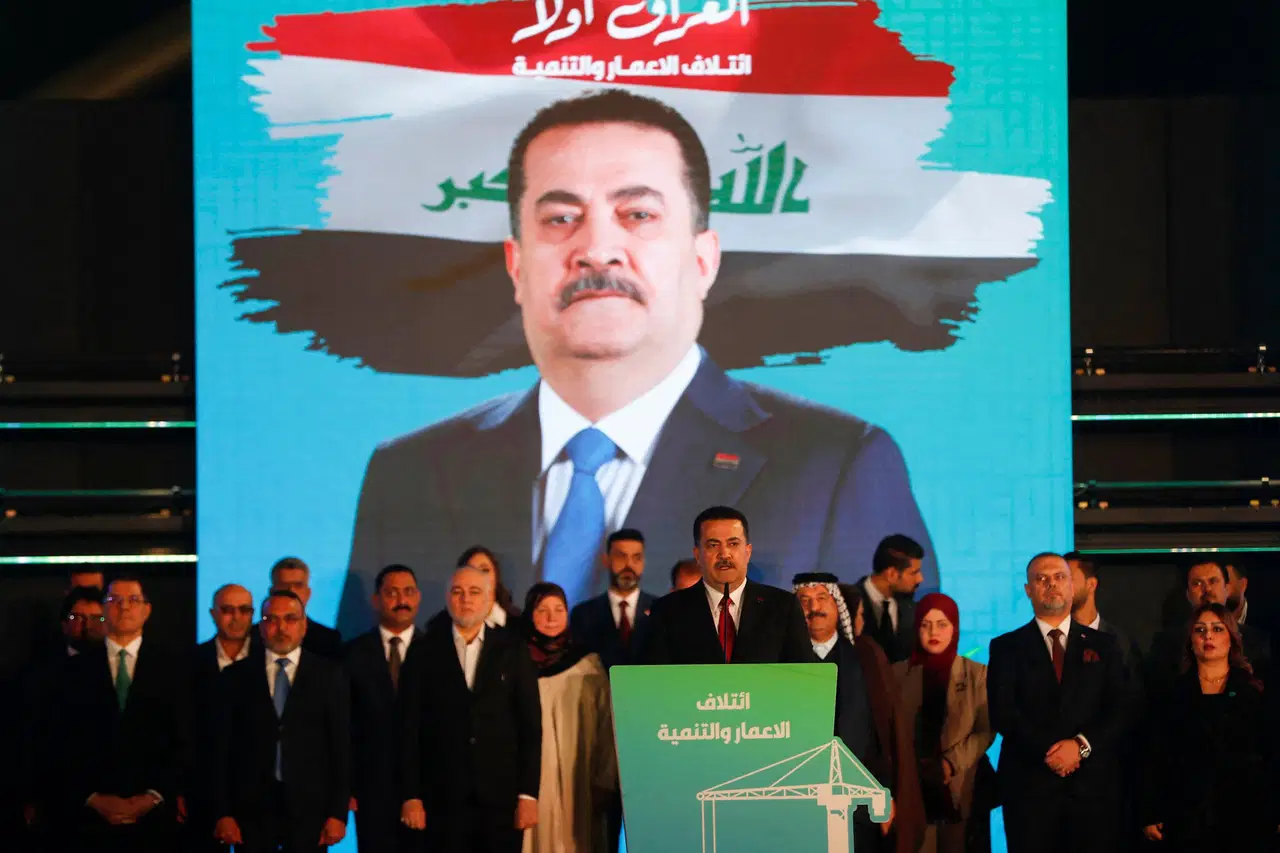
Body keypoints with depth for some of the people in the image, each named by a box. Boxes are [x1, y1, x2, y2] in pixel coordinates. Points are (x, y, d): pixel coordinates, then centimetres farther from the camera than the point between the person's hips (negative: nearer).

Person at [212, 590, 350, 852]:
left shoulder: (328, 674, 6)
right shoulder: (237, 676, 8)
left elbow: (341, 745, 3)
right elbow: (222, 748, 6)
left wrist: (338, 813, -4)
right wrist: (223, 813, -2)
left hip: (309, 809, -1)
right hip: (252, 809, 1)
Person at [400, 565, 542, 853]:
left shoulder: (512, 649, 6)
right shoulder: (426, 652, 4)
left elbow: (531, 724, 4)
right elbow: (410, 728, 3)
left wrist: (528, 794, -3)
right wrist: (411, 796, -3)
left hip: (501, 797, 1)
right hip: (444, 799, 0)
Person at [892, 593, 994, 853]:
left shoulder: (977, 673, 6)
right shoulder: (899, 673, 8)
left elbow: (986, 730, 1)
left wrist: (953, 763, -12)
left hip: (959, 788, 0)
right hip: (913, 788, 0)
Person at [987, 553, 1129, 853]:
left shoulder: (1103, 645, 13)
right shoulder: (1006, 647, 8)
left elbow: (1121, 710, 4)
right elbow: (1002, 712, -3)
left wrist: (1081, 744, -12)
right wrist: (1048, 751, -15)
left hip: (1094, 784, 1)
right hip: (1029, 786, -1)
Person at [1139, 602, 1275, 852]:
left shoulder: (1254, 692, 7)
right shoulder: (1174, 693, 7)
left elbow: (1271, 755, 5)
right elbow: (1157, 758, 5)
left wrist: (1273, 814, -2)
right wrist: (1150, 814, -2)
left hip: (1246, 817, 0)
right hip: (1187, 819, 0)